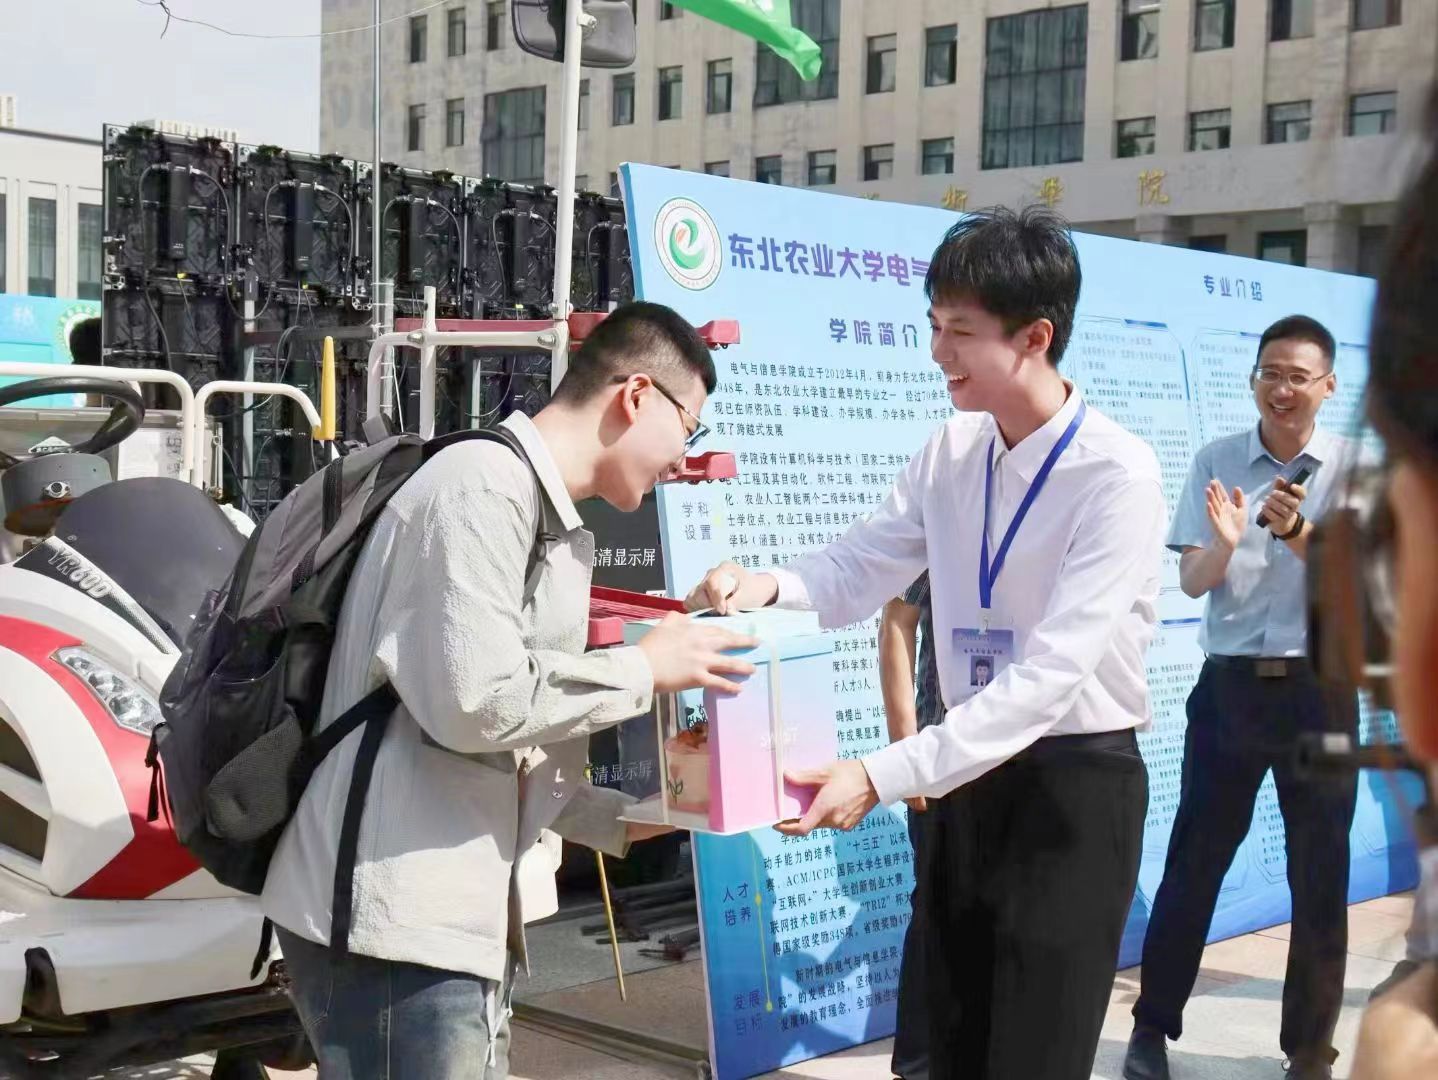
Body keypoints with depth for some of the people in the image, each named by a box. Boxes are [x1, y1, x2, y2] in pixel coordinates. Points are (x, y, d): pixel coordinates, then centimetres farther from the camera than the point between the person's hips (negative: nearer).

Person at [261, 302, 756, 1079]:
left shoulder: (555, 530, 18)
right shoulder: (485, 486, -12)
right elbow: (476, 701, -22)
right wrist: (644, 670, -10)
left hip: (459, 922, 10)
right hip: (396, 923, -10)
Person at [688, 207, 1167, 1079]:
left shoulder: (1117, 474, -21)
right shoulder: (951, 453, 2)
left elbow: (1051, 673, -26)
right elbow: (856, 572, 5)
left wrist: (882, 777, -31)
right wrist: (766, 587, -18)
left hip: (1077, 786, -6)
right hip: (971, 778, 7)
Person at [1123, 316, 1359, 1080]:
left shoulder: (1355, 467, -1)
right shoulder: (1215, 462, 2)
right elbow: (1191, 582, -2)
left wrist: (1297, 534, -25)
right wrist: (1225, 542, -24)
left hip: (1319, 687, 0)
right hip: (1230, 683, 1)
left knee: (1319, 874, 7)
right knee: (1192, 860, 6)